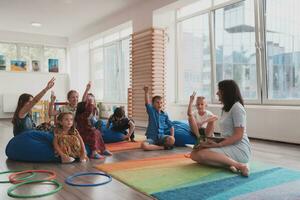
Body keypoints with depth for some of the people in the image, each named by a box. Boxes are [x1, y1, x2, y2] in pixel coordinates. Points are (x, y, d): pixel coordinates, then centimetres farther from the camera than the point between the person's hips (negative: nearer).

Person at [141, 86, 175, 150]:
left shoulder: (165, 115, 8)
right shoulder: (151, 111, 1)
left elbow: (171, 126, 11)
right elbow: (147, 103, -18)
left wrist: (172, 137, -4)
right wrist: (146, 92, -34)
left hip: (161, 136, 1)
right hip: (151, 137, -1)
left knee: (172, 140, -30)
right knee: (144, 145, -33)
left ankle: (155, 145, -7)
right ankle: (163, 147, -15)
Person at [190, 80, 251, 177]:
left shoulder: (237, 107, -9)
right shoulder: (226, 108, 18)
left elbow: (238, 136, -16)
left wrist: (218, 144, -20)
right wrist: (213, 142, -2)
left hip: (239, 149, -9)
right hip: (229, 146, 9)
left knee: (202, 154, -29)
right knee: (194, 154, -9)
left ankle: (239, 165, -23)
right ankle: (230, 163, -18)